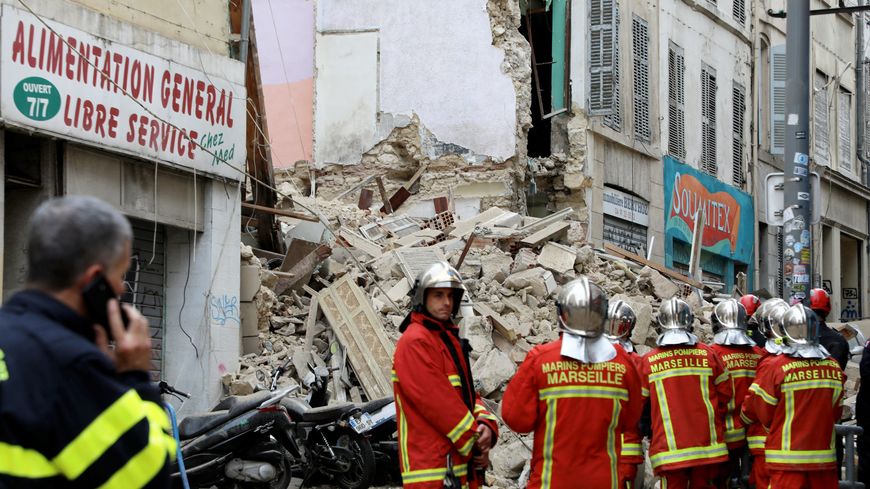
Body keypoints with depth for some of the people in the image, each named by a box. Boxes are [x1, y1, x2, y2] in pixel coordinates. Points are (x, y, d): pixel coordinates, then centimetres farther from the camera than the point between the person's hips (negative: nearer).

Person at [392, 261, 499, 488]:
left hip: (462, 463, 10)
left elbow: (468, 392, 16)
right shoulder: (414, 342, -10)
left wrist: (485, 426, -5)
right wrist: (475, 439, -11)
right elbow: (438, 401, -17)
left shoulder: (450, 339, 20)